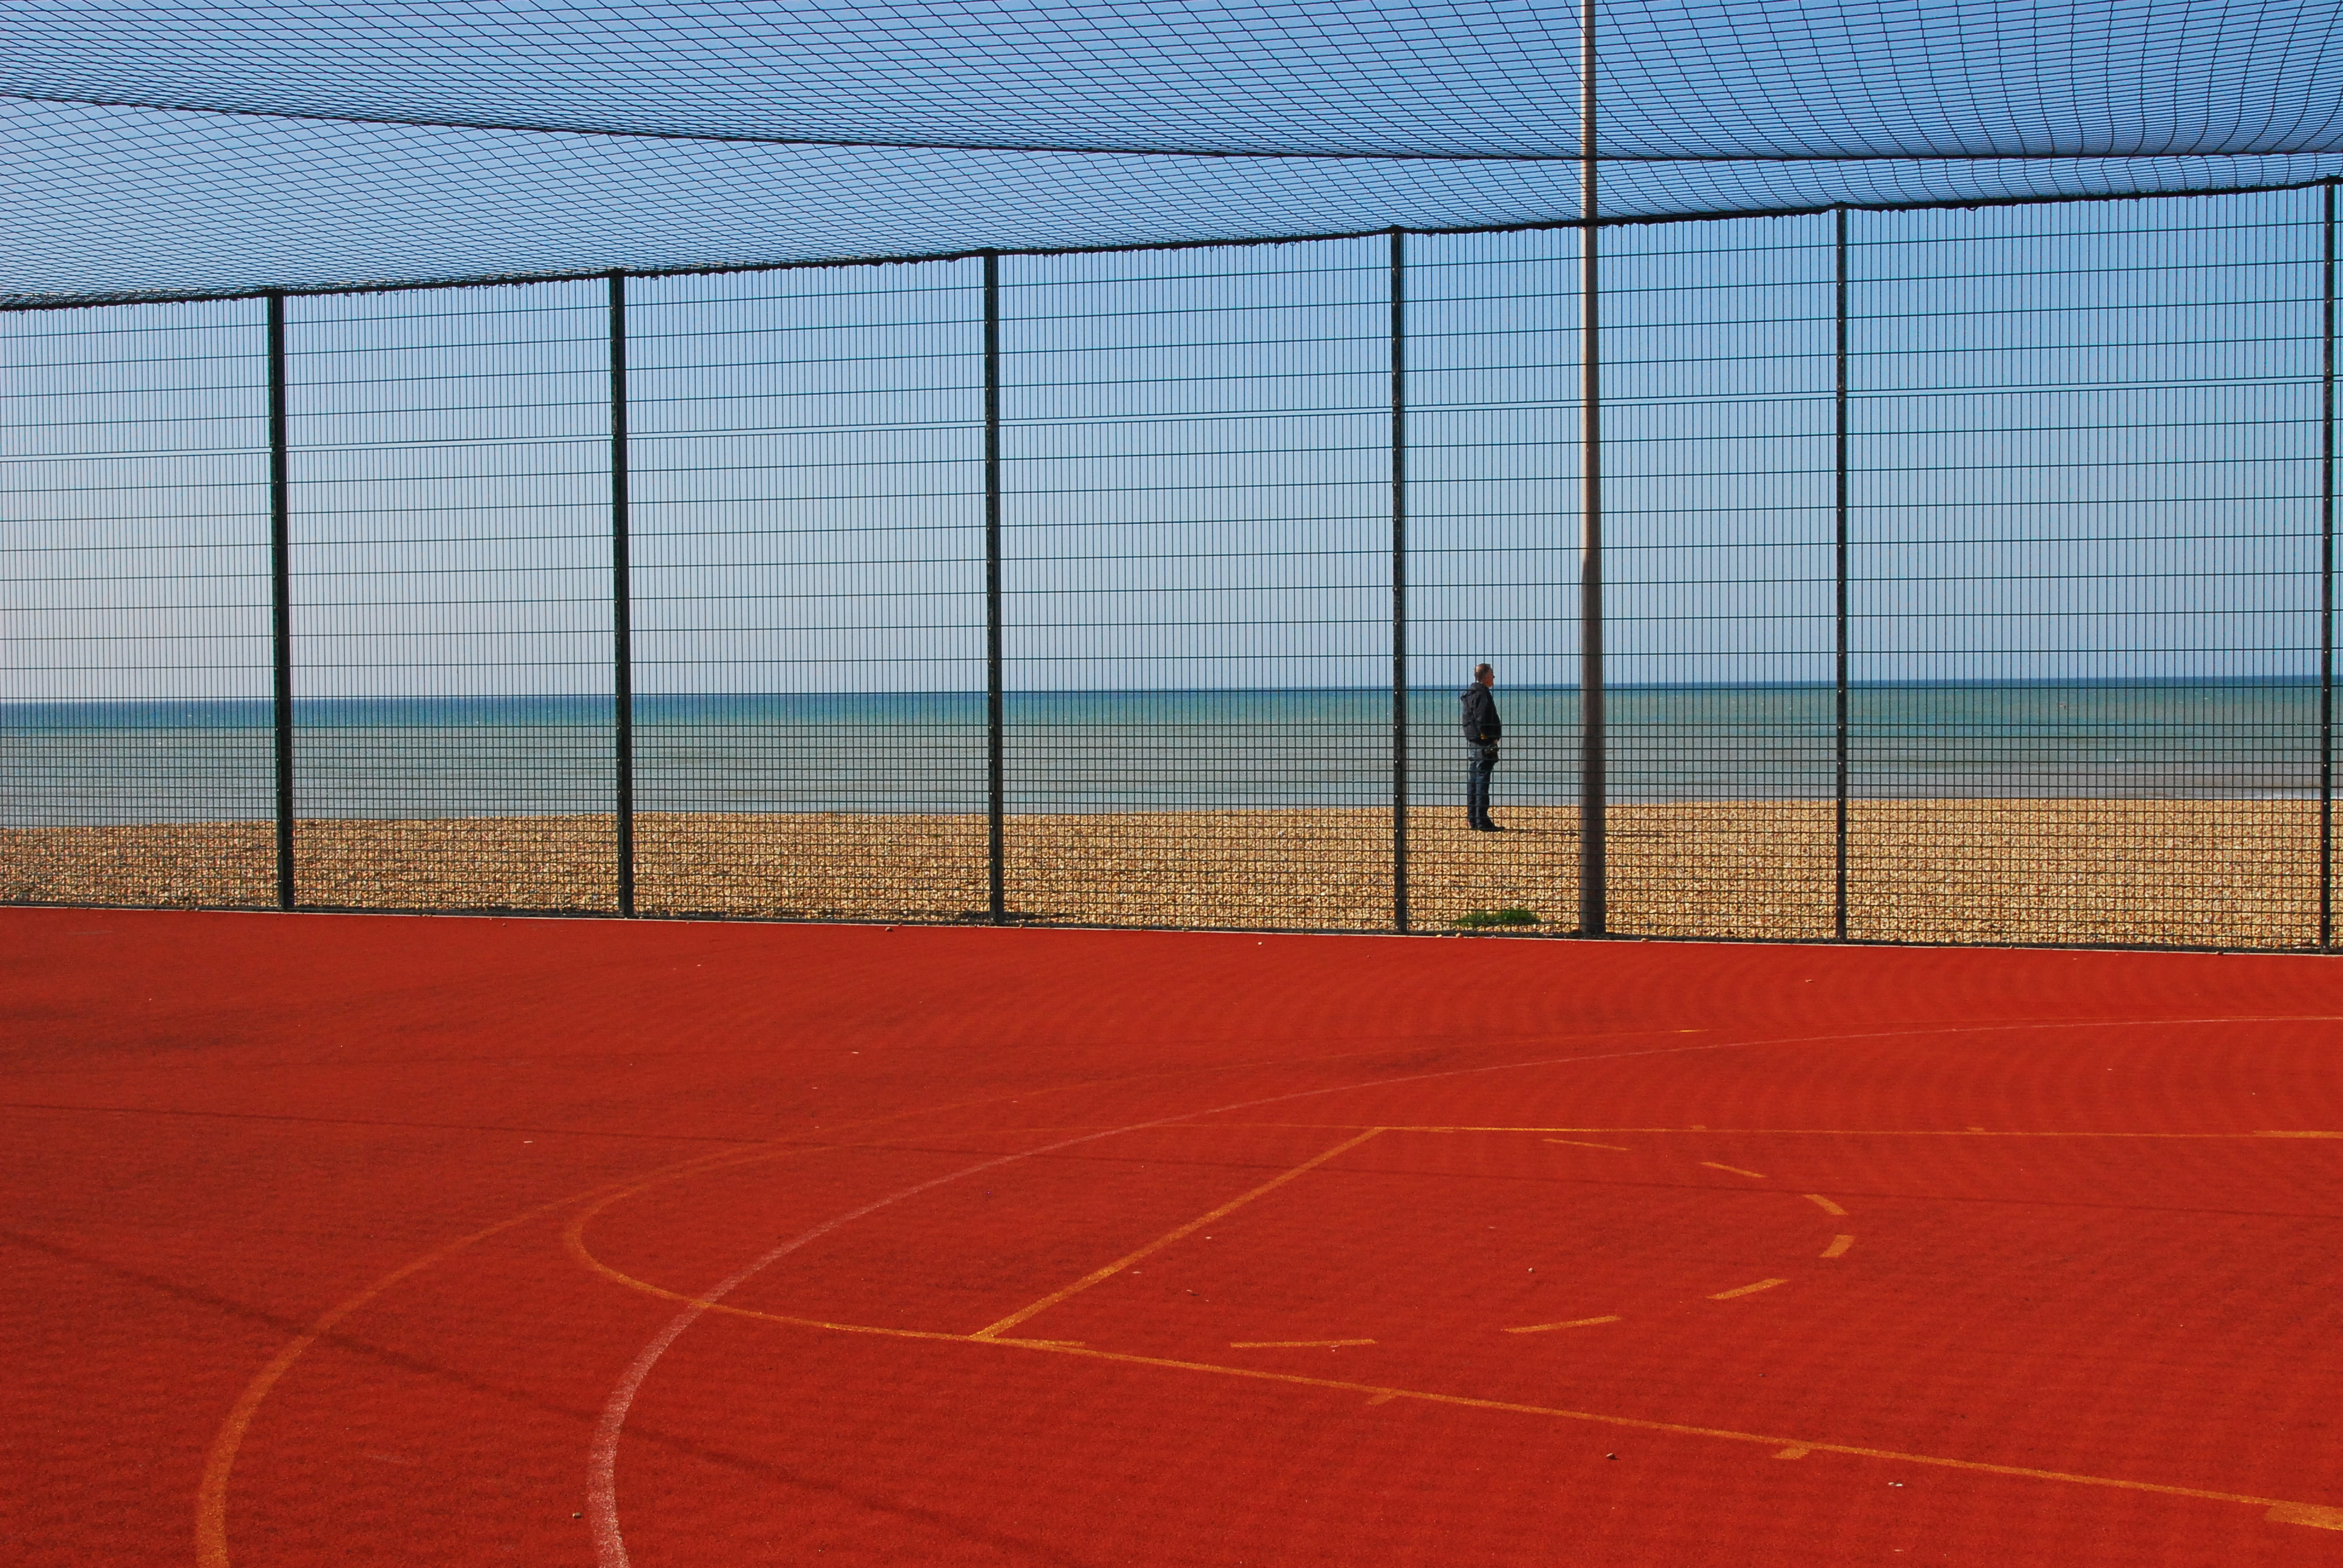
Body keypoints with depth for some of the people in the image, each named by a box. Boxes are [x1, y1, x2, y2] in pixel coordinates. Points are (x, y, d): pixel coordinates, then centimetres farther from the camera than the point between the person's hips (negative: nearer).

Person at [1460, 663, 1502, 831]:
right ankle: (1482, 822, -8)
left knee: (1473, 781, 12)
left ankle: (1472, 820, 16)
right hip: (1483, 745, -10)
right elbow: (1482, 720, -22)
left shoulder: (1471, 693, 16)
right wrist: (1490, 740, -14)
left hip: (1472, 742, 10)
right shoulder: (1482, 695, -15)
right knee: (1482, 782, -8)